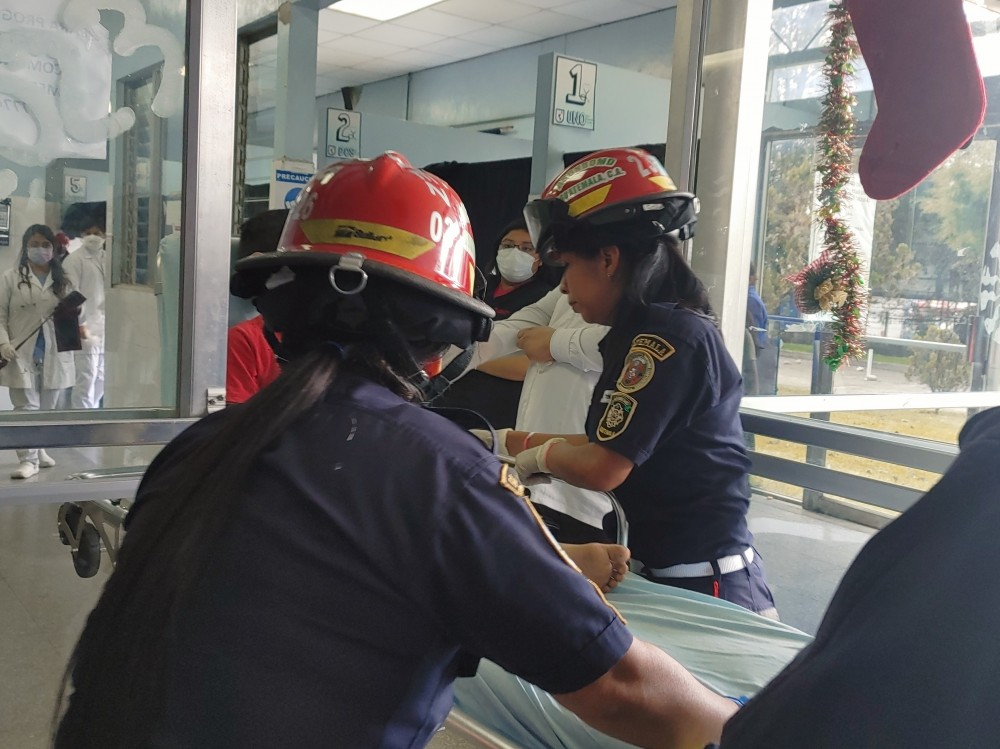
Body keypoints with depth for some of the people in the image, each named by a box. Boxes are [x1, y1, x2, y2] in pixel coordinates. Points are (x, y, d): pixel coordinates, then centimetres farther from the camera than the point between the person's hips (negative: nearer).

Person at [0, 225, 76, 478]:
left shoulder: (63, 281, 11)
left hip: (54, 354, 3)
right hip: (22, 353, -3)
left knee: (48, 407, 12)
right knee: (26, 407, -6)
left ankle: (39, 450, 29)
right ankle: (28, 459, -3)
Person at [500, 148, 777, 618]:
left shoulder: (667, 337, -21)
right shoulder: (649, 332, 9)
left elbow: (602, 467, -23)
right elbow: (607, 445, 12)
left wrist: (540, 454, -2)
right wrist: (507, 440, 14)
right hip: (665, 569, 9)